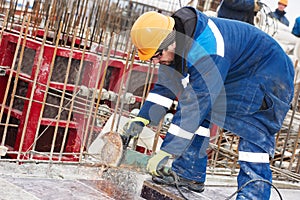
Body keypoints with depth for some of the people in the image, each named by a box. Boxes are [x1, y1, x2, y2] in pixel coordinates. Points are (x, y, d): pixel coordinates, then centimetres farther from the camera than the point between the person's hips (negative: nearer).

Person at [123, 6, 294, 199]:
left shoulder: (206, 51, -38)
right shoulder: (176, 41, -9)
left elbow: (196, 105, -39)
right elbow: (165, 86, 3)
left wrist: (165, 152, -37)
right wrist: (142, 119, -9)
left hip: (270, 74, -9)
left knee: (256, 135, -21)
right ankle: (189, 175, 3)